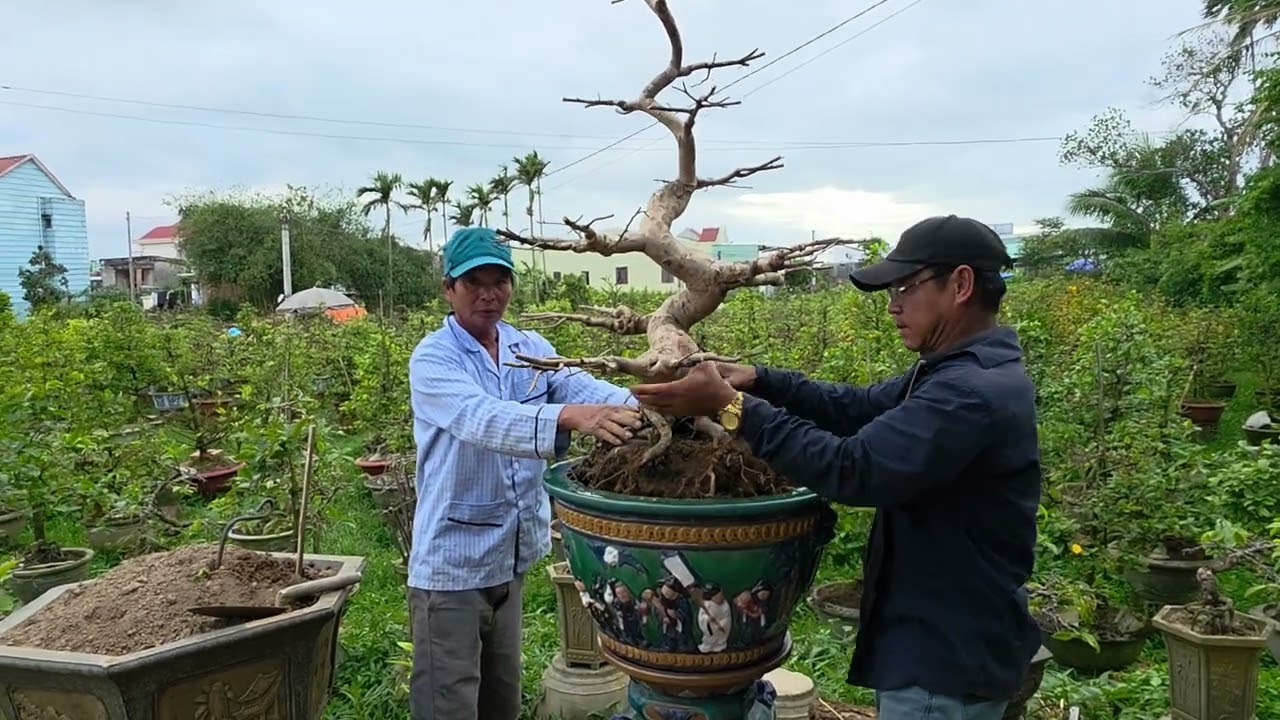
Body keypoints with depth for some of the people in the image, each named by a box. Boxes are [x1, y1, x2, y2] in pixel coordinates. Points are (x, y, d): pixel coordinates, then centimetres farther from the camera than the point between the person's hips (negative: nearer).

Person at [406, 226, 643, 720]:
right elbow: (482, 418, -34)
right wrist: (570, 416, -50)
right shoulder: (433, 359, -15)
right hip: (451, 562, -6)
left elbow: (583, 386, -14)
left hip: (512, 555, 6)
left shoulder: (531, 349, 3)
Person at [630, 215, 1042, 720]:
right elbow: (861, 409, 6)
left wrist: (731, 407, -29)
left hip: (949, 660, -10)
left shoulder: (974, 393, -28)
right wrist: (759, 381, -8)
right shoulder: (962, 372, 7)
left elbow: (853, 469, -34)